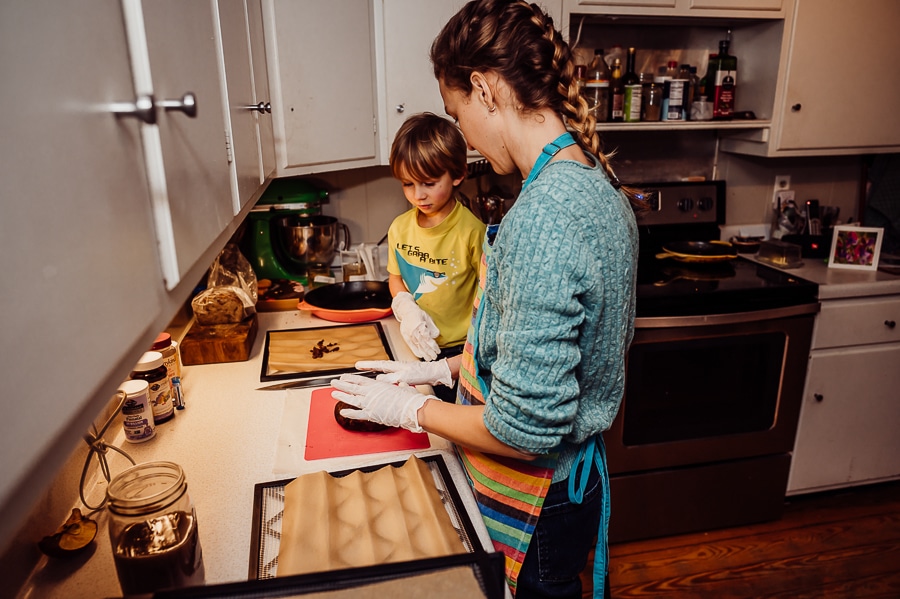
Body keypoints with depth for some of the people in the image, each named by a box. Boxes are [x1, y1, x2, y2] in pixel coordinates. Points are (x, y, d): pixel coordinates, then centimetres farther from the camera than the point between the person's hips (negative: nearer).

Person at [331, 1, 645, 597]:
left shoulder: (542, 218, -32)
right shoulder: (596, 181, -1)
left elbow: (527, 428, -29)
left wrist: (411, 408, -14)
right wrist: (448, 366, 11)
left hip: (536, 500, -8)